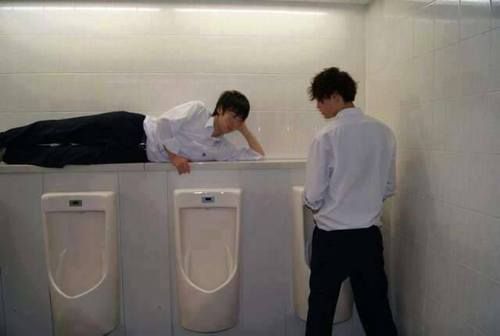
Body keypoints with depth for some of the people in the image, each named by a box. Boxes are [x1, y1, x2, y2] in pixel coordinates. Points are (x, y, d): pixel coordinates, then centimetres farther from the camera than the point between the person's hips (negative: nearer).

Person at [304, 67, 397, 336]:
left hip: (332, 235, -4)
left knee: (321, 308, 14)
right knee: (376, 306, 18)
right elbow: (389, 188, 8)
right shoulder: (384, 132, -1)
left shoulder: (326, 136, -15)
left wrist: (314, 204, 9)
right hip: (370, 234, 4)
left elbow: (313, 197, -13)